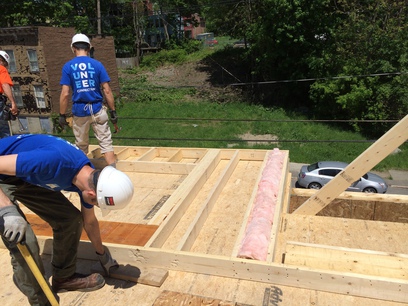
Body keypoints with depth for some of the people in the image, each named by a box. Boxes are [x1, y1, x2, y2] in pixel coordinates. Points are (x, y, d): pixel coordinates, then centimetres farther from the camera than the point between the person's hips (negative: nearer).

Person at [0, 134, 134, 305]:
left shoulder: (90, 179, -13)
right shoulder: (54, 161, -40)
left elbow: (90, 222, 4)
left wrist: (102, 254, 17)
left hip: (27, 177, 7)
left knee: (71, 219, 0)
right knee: (24, 244, -16)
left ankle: (64, 277, 20)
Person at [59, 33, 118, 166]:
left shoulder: (68, 66, -1)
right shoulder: (97, 64, -1)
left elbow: (65, 94, -6)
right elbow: (107, 90, -5)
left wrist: (62, 115, 2)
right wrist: (113, 111, 2)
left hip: (79, 110, 1)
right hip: (97, 109, 0)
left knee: (81, 146, 15)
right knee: (106, 142, 2)